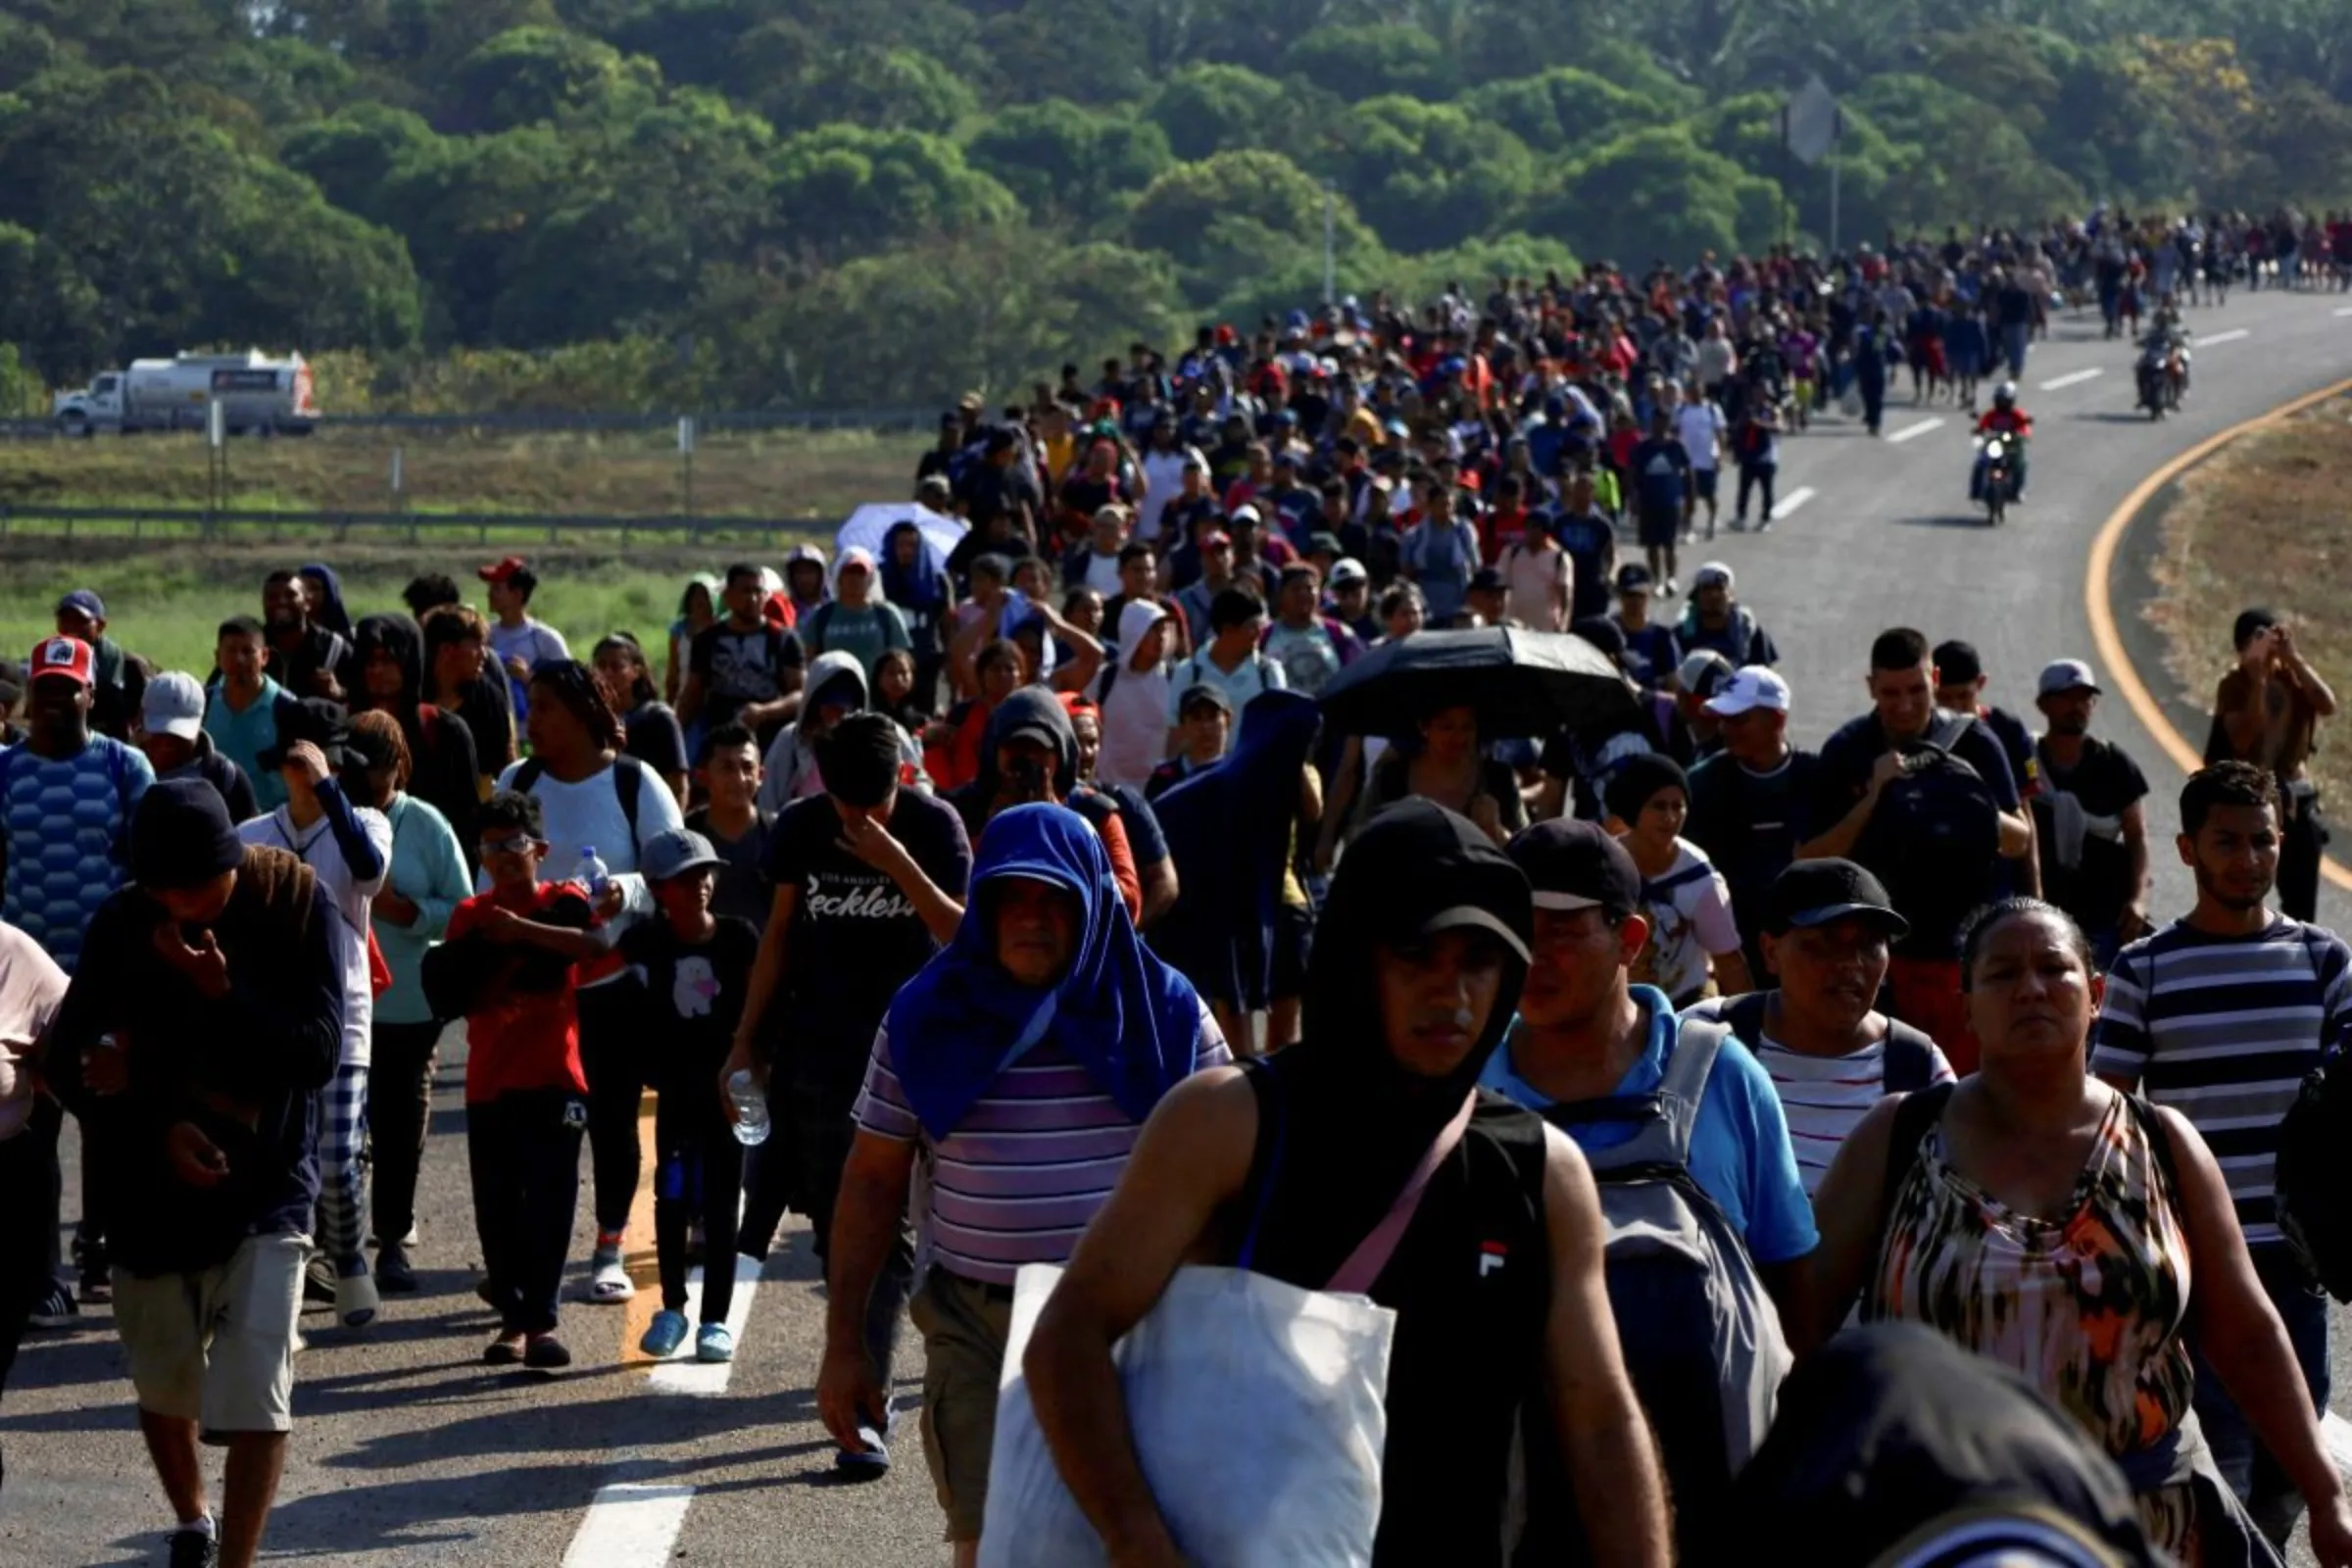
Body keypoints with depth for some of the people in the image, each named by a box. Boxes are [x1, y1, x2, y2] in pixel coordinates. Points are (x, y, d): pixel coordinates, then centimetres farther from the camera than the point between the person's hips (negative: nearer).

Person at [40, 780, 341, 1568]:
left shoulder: (296, 902, -12)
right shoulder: (122, 921, -9)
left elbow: (321, 1050, -14)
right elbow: (66, 1062, -4)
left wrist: (223, 995, -26)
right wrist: (155, 1127, -15)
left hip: (265, 1186, -2)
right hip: (150, 1188, 2)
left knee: (256, 1391, -15)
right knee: (163, 1383, 16)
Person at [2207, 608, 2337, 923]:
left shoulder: (2294, 677, 3)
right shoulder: (2234, 686, -7)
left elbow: (2328, 706, -16)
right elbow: (2242, 738, -21)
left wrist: (2294, 658, -18)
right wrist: (2259, 680, -22)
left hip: (2296, 800, 4)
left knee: (2301, 901, 8)